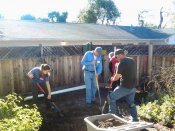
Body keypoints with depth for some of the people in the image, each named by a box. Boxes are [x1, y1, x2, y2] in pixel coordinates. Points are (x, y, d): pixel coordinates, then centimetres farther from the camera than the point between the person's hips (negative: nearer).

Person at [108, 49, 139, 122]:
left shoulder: (121, 63, -14)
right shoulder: (132, 61, 9)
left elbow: (116, 77, -7)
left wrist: (113, 79, 15)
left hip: (125, 87, -7)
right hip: (133, 87, 8)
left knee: (111, 97, 8)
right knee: (131, 103, 20)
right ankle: (135, 120, 21)